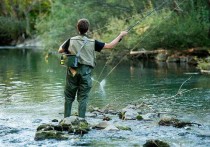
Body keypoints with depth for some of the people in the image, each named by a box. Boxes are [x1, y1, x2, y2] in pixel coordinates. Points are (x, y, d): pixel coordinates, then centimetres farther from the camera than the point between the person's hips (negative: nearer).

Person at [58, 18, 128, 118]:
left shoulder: (71, 41, -3)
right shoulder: (92, 43, -5)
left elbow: (60, 51, 10)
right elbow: (110, 46, -1)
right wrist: (120, 35, 10)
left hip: (73, 71, 1)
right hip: (85, 72, -1)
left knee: (69, 97, 11)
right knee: (83, 98, 3)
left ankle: (66, 119, 13)